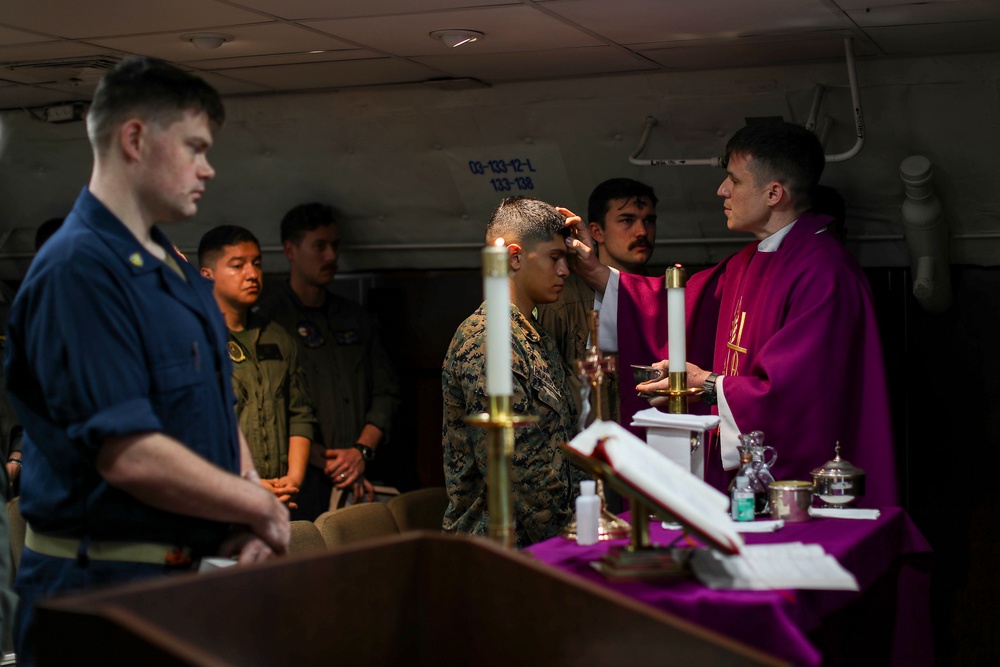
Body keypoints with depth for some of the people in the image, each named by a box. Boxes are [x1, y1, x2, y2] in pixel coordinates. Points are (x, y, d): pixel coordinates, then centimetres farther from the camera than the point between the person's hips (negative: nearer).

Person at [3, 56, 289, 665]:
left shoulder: (180, 272, 12)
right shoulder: (78, 269, -19)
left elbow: (222, 415, 14)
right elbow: (131, 456, -26)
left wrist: (253, 518, -3)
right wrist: (264, 509, -13)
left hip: (185, 568, 9)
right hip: (103, 584, -9)